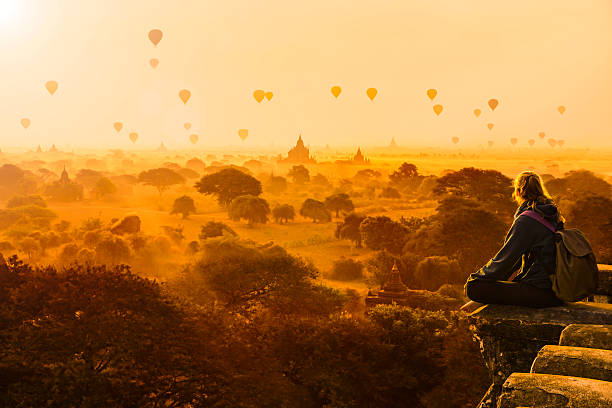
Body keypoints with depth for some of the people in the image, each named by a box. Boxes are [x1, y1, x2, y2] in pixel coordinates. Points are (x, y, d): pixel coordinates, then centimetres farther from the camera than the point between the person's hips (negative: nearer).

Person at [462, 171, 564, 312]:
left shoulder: (526, 220, -15)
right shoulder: (552, 214, 13)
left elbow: (505, 259, -13)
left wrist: (475, 278, 0)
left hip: (540, 292, -9)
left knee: (473, 287, -16)